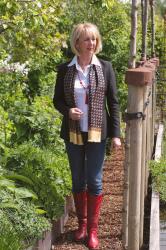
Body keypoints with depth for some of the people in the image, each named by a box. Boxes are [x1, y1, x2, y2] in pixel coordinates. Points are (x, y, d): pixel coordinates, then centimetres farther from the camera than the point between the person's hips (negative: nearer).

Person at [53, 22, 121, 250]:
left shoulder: (105, 67, -1)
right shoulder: (64, 69, 0)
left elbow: (113, 102, 0)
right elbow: (57, 100, 6)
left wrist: (116, 133, -5)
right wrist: (68, 111, -16)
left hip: (97, 133, -1)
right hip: (73, 133, 2)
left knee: (95, 181, 2)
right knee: (78, 180, 12)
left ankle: (93, 229, 14)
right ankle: (82, 223, 28)